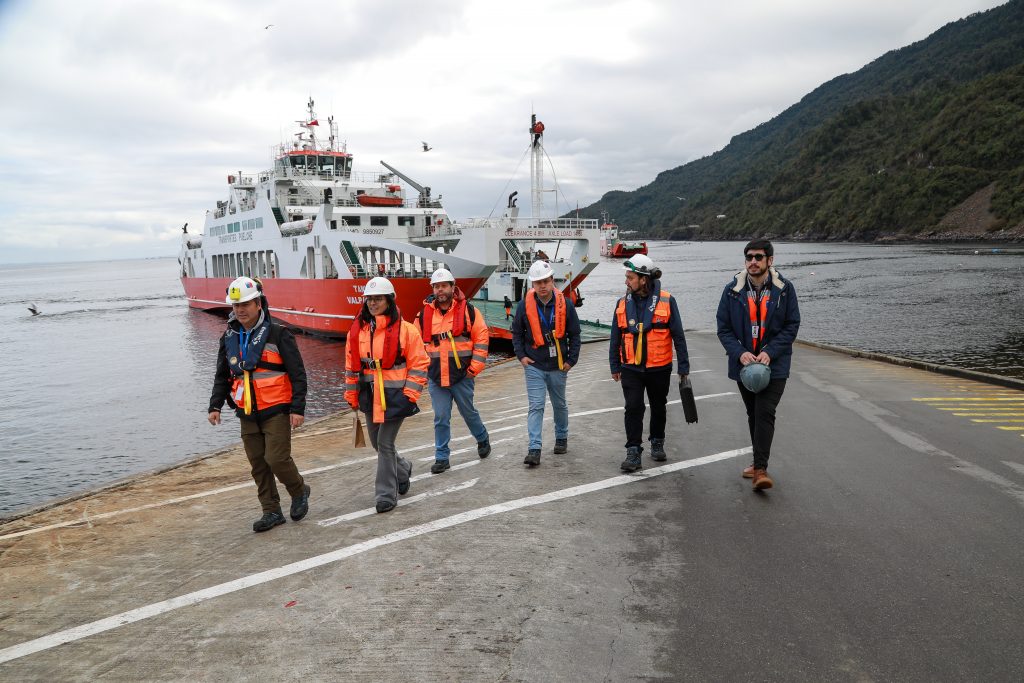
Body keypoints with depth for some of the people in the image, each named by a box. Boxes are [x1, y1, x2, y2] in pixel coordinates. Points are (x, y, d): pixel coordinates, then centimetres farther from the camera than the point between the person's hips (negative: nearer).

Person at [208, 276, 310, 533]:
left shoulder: (277, 334, -9)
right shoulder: (229, 338, 9)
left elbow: (298, 374, -9)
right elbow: (222, 376, 19)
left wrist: (298, 408, -13)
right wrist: (215, 406, 8)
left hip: (276, 411, -6)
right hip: (247, 414, 6)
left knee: (277, 459, -9)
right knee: (258, 464, 9)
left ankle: (299, 491, 19)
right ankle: (272, 512, 20)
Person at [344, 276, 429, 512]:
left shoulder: (405, 329, -10)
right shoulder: (357, 330, 4)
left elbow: (419, 363, -7)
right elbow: (351, 366, 12)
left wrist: (410, 394, -12)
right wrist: (351, 395, 11)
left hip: (395, 395, -6)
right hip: (370, 395, 6)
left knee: (385, 443, -5)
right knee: (377, 442, 18)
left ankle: (386, 494, 10)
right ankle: (403, 469, 45)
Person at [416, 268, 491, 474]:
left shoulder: (468, 310, -4)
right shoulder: (424, 314, 2)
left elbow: (482, 338, -2)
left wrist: (475, 366, -6)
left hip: (462, 375, -2)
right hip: (435, 377, 2)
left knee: (469, 412, 14)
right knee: (441, 418, 5)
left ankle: (483, 439, 41)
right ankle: (442, 457, 16)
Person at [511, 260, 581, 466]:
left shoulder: (565, 304, -6)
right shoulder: (525, 305, -7)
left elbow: (574, 334, 2)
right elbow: (516, 333, 6)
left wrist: (571, 360, -2)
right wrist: (521, 355, -4)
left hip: (558, 366, 1)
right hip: (533, 366, -1)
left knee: (560, 405, 18)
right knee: (536, 407, -6)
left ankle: (562, 438, 38)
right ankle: (534, 449, -7)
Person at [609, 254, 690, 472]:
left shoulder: (666, 301, -8)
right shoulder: (623, 304, 2)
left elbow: (678, 336, -4)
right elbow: (616, 338, 10)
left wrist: (683, 367, -4)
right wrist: (615, 366, 11)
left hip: (659, 368, -1)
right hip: (631, 368, 1)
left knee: (658, 407, 15)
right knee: (633, 408, -6)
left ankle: (657, 444, 35)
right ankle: (633, 452, 1)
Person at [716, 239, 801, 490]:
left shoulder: (784, 289, -4)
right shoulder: (732, 290, -1)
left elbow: (791, 326, -3)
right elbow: (723, 328, 0)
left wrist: (769, 352, -15)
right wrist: (740, 352, -16)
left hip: (774, 364, -3)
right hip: (743, 364, 3)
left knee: (765, 414, -13)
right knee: (753, 415, 15)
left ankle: (760, 469, -10)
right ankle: (759, 462, 30)